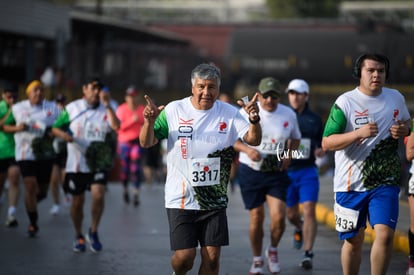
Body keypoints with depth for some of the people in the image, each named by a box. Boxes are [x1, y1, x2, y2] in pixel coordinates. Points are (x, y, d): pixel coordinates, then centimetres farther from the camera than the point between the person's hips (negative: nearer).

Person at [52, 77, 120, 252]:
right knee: (77, 202, 7)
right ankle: (78, 237, 28)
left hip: (98, 163, -1)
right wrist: (63, 135, -13)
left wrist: (107, 105, -21)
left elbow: (116, 126, -17)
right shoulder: (72, 108, 4)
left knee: (98, 195, -19)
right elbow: (55, 128, 8)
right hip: (76, 164, 1)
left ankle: (93, 232, 3)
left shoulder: (105, 110, 2)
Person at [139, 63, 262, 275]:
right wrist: (149, 121, -25)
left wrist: (254, 120, -30)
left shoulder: (229, 114, -1)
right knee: (185, 256, -4)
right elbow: (146, 143, -5)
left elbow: (253, 140, -10)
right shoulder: (174, 110, -4)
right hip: (181, 199, -2)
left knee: (212, 257, 0)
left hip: (215, 200, 2)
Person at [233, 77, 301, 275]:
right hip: (251, 171, -1)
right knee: (256, 218, 3)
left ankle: (273, 250, 19)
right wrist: (247, 150, -19)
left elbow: (295, 139, 17)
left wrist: (289, 155, -2)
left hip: (277, 172, 1)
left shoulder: (289, 115, 0)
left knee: (278, 218, -11)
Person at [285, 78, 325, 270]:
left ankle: (308, 254, -11)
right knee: (291, 214, 11)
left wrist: (320, 151, -5)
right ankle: (299, 228, 47)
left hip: (308, 171, 0)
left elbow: (321, 144, 16)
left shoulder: (314, 119, 6)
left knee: (309, 211, -13)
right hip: (286, 171, 0)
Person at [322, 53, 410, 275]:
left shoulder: (396, 98, 5)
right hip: (351, 183, -2)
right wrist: (359, 133, -26)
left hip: (385, 182, 2)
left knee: (385, 234, -15)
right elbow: (326, 143, -12)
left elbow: (405, 123, 24)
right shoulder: (345, 102, -8)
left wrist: (404, 130, -2)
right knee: (353, 240, 9)